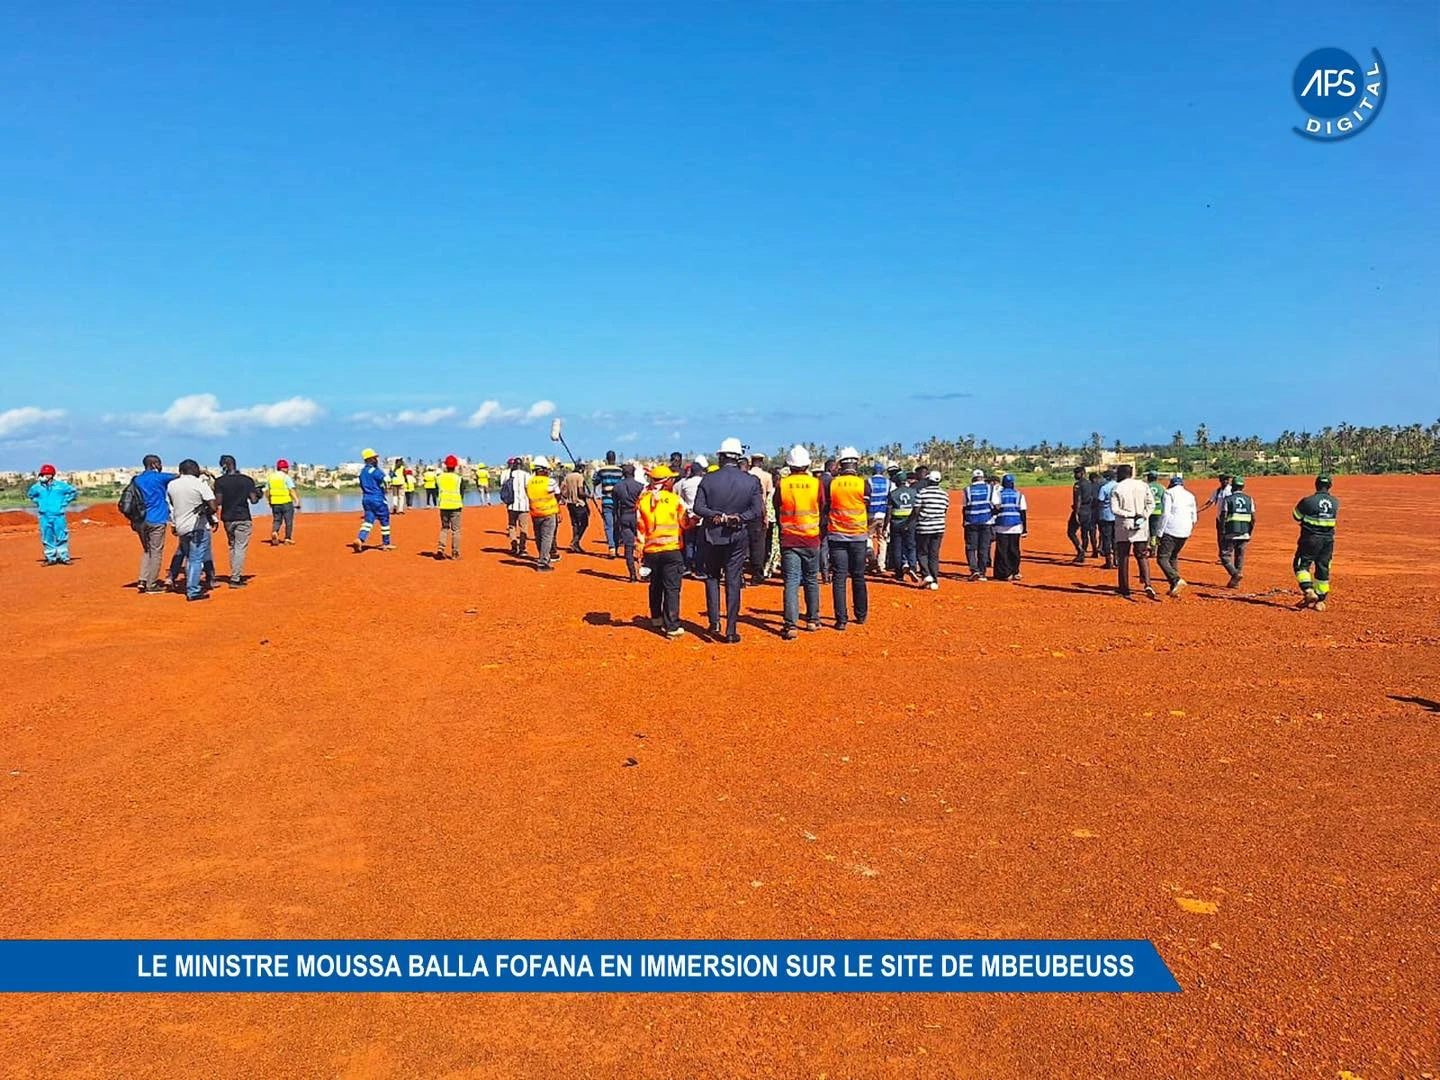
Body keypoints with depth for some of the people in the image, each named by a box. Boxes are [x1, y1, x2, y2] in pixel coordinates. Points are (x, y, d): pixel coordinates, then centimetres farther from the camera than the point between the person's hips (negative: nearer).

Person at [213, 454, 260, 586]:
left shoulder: (220, 481, -4)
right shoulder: (247, 480, -6)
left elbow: (218, 501, -8)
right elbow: (253, 500, -9)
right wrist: (258, 494, 11)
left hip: (227, 519, 2)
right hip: (243, 518, -2)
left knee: (232, 547, 18)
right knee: (240, 548, -1)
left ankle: (237, 575, 23)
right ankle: (235, 579, -5)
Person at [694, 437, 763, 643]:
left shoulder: (708, 479, -6)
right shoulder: (751, 481, -5)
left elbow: (698, 508, -11)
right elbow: (757, 511, -8)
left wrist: (719, 516, -13)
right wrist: (738, 517, -11)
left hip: (712, 536, 0)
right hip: (738, 538, 0)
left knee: (712, 578, 17)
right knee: (733, 582, 5)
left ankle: (714, 623, 7)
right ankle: (731, 631, 7)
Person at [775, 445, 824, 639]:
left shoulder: (781, 484, -6)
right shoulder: (816, 483, -6)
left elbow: (777, 512, 6)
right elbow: (822, 509, 7)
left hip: (788, 540, -1)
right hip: (811, 540, 1)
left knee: (791, 582, -2)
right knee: (811, 581, 15)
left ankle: (791, 626, -9)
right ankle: (813, 620, 25)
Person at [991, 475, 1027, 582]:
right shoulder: (1019, 495, 5)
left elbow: (994, 510, -1)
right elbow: (1023, 513, 4)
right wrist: (1025, 529, 9)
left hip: (1001, 527, -1)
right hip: (1015, 527, 2)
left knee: (1002, 551, 1)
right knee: (1014, 550, 10)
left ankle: (1006, 574, -3)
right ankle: (1015, 572, 13)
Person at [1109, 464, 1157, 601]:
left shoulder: (1116, 488, -4)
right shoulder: (1143, 485, 4)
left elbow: (1114, 509, -12)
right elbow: (1151, 504, -1)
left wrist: (1130, 514, -12)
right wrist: (1142, 516, -8)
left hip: (1123, 526, -2)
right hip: (1142, 527, 2)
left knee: (1123, 558, 7)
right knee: (1142, 556, 9)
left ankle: (1125, 590, 11)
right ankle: (1148, 584, -9)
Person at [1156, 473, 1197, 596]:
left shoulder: (1169, 493, -2)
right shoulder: (1190, 496, 17)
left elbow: (1166, 514, -12)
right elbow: (1194, 518, 17)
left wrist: (1159, 533, -10)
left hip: (1171, 531, -7)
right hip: (1185, 533, 7)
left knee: (1162, 558, -8)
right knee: (1173, 557, 18)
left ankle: (1176, 580, -29)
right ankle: (1174, 588, 12)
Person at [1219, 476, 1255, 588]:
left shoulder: (1228, 499, -4)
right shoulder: (1249, 499, 8)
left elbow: (1223, 517, -9)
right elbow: (1253, 519, 7)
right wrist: (1249, 533, 16)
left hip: (1231, 533, -4)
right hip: (1244, 534, 4)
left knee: (1225, 555, 3)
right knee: (1240, 557, 12)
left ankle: (1235, 573, -19)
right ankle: (1235, 582, 12)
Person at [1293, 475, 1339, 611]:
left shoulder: (1308, 501, -12)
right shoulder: (1335, 502, 2)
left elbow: (1297, 516, 1)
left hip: (1310, 539, -4)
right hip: (1328, 540, 4)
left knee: (1301, 565, 5)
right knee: (1323, 568, 11)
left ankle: (1309, 591, -16)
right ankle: (1320, 600, 15)